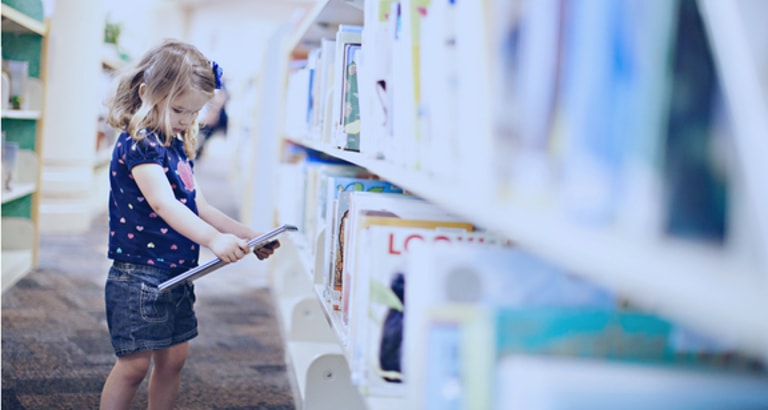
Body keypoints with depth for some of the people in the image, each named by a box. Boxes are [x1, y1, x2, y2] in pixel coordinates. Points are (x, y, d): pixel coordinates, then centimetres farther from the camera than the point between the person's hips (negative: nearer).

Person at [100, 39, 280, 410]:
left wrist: (248, 236, 10)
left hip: (177, 275, 9)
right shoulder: (138, 144, -17)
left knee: (174, 356, 14)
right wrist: (213, 239, -42)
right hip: (139, 276, -9)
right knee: (135, 362, -3)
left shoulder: (178, 147, 11)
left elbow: (196, 207, 16)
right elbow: (162, 203, -31)